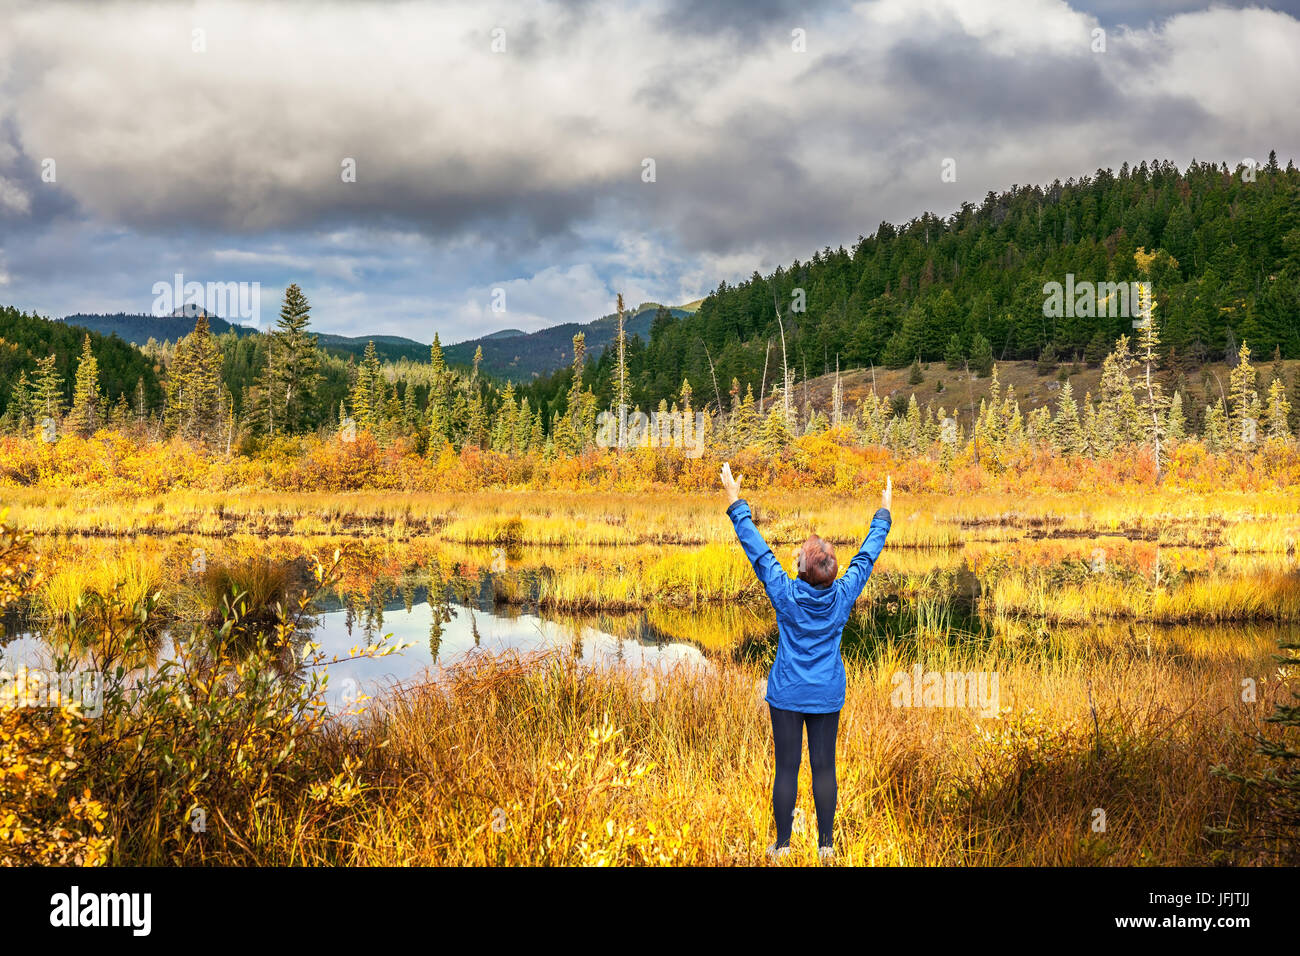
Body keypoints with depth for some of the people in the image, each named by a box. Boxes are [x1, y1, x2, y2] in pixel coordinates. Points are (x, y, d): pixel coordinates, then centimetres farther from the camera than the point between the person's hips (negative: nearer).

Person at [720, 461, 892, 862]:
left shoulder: (785, 594, -14)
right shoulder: (843, 597, -8)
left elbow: (757, 549, -9)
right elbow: (867, 555, 4)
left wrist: (736, 504, -1)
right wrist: (884, 513, 17)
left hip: (787, 695, -2)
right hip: (828, 697, 2)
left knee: (786, 768, 3)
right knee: (824, 768, 7)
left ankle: (782, 844, 10)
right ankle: (826, 844, 12)